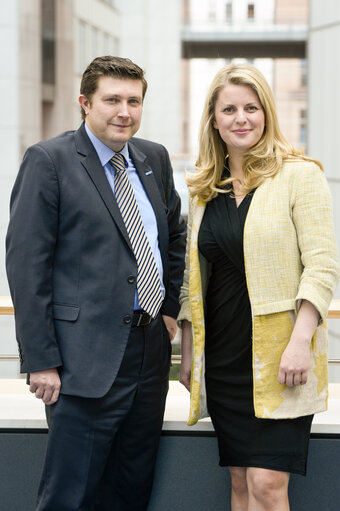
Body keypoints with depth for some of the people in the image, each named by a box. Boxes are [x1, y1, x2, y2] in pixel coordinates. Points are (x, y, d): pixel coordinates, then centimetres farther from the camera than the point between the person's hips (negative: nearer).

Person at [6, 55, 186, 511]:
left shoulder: (154, 159, 12)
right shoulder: (49, 161, -7)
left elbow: (175, 235, 27)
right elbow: (26, 264, -11)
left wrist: (170, 306, 13)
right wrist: (40, 360, -15)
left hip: (151, 352, 7)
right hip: (87, 360, -6)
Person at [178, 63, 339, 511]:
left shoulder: (300, 175, -4)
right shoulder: (204, 189, 13)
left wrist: (300, 341, -19)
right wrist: (188, 351, 13)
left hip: (278, 356, -5)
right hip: (222, 354, 5)